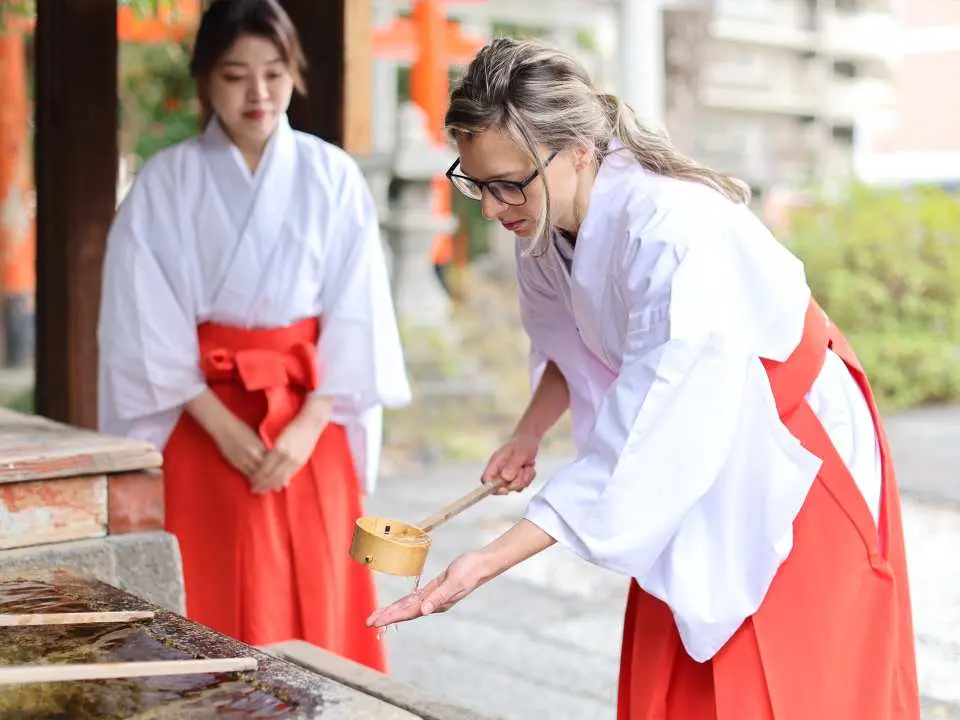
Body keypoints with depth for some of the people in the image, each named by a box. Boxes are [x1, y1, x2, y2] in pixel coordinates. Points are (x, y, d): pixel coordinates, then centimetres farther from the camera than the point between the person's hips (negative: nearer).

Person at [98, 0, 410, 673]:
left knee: (317, 604, 3)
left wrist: (308, 424, -11)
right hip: (202, 422, -1)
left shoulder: (333, 178, 2)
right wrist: (222, 425, -13)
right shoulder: (165, 182, -1)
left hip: (312, 420, 1)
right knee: (213, 613, 1)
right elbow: (148, 323, -5)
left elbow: (355, 314, -1)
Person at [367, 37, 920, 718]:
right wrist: (529, 434, -5)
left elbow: (638, 451, -34)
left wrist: (487, 562, -34)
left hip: (796, 463, -7)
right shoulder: (547, 224, -10)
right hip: (702, 467, 7)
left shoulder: (673, 233, -34)